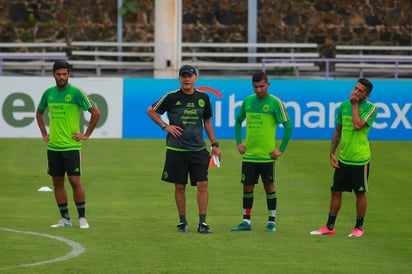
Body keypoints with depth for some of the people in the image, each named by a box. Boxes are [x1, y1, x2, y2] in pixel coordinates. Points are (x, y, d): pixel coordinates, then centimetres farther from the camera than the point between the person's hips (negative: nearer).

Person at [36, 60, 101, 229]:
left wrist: (86, 135, -6)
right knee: (57, 182, 6)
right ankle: (65, 219, 13)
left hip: (71, 146, -5)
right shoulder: (48, 93, 8)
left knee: (75, 181, -7)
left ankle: (82, 218, 2)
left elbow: (96, 112, -5)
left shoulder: (76, 93, -8)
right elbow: (39, 113, 25)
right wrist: (44, 134, 15)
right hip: (53, 146, 5)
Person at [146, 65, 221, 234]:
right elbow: (151, 111, 7)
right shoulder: (172, 97, -4)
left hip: (198, 149, 2)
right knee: (180, 186, 5)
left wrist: (214, 144, 14)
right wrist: (165, 126, -4)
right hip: (176, 149, -2)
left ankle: (202, 222, -2)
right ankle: (182, 221, 17)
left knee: (202, 184, -7)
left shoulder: (203, 97, 5)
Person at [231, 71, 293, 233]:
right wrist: (238, 142, 10)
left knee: (269, 186, 3)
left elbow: (288, 126, -7)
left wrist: (281, 150, -10)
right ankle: (246, 222, 13)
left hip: (266, 154, -4)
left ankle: (271, 222, 11)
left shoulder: (275, 103, -7)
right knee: (247, 186, 6)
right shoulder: (248, 101, 7)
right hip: (248, 154, 4)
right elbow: (238, 121, 21)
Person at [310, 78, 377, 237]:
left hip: (360, 159, -5)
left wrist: (355, 105, -14)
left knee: (360, 193, 4)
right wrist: (332, 153, 7)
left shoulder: (371, 108, -9)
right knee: (336, 191, 8)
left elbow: (358, 125, -24)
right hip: (343, 158, 5)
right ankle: (329, 227, 15)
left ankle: (359, 227, 14)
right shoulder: (343, 106, 6)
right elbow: (337, 131, 13)